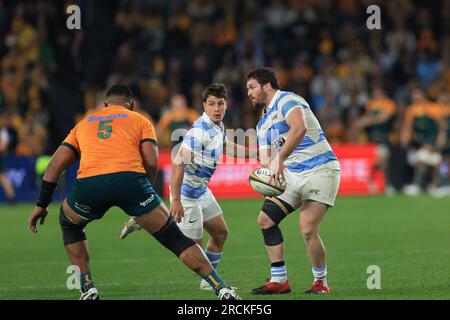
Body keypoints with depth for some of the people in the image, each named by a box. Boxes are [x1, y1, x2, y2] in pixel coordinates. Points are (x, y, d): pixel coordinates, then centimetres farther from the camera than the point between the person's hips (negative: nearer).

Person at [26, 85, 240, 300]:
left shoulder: (84, 123, 33)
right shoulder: (140, 121, 26)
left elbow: (55, 165, 26)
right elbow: (151, 163, 9)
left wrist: (42, 205, 29)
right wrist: (145, 191, 24)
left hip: (88, 184, 1)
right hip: (130, 178, -1)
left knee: (69, 224, 34)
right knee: (176, 239, 10)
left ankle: (87, 289, 25)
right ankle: (221, 289, 4)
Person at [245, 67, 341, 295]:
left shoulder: (287, 101, -10)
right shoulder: (263, 123, 18)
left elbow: (299, 128, -31)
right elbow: (265, 160, 16)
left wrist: (278, 160, -36)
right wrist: (265, 171, -9)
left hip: (320, 171, -9)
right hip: (292, 175, 9)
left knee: (308, 229, -20)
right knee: (266, 219, 0)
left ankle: (321, 283, -1)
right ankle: (279, 281, 6)